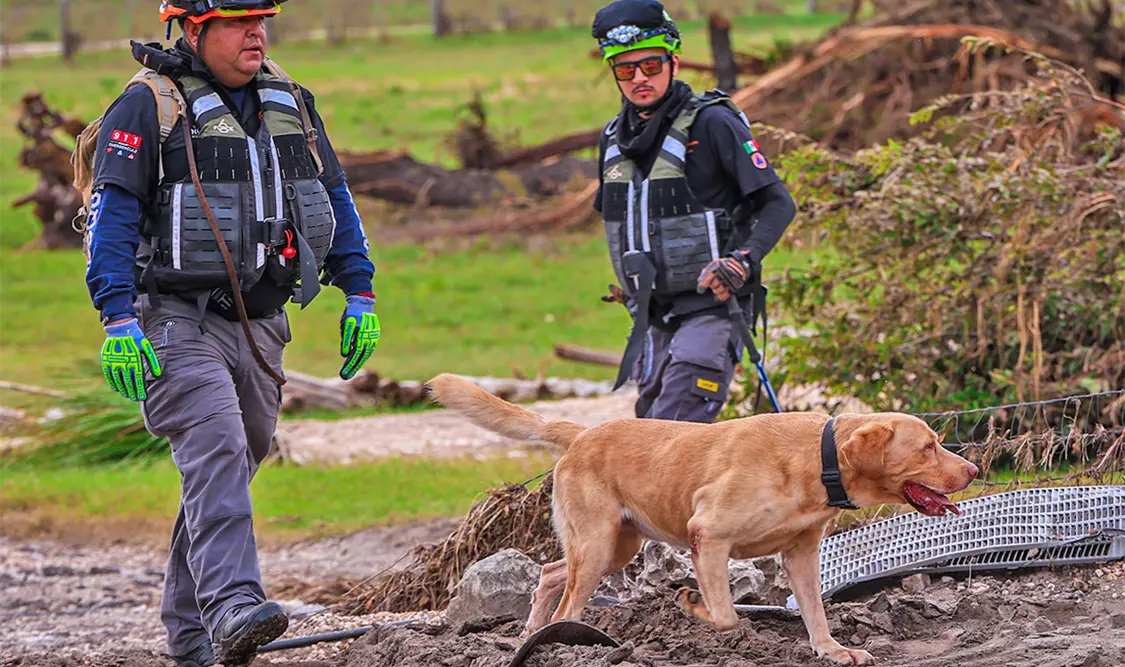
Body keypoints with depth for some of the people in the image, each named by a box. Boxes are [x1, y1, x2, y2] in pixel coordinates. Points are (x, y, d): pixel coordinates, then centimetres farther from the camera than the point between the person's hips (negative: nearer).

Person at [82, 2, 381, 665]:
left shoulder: (290, 105, 14)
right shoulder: (147, 108, -6)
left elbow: (336, 199, 21)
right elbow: (112, 217, -10)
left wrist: (360, 294, 12)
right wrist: (119, 321, -20)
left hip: (259, 328, 6)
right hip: (178, 321, -6)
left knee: (232, 468, 9)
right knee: (216, 450, -23)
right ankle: (233, 608, -35)